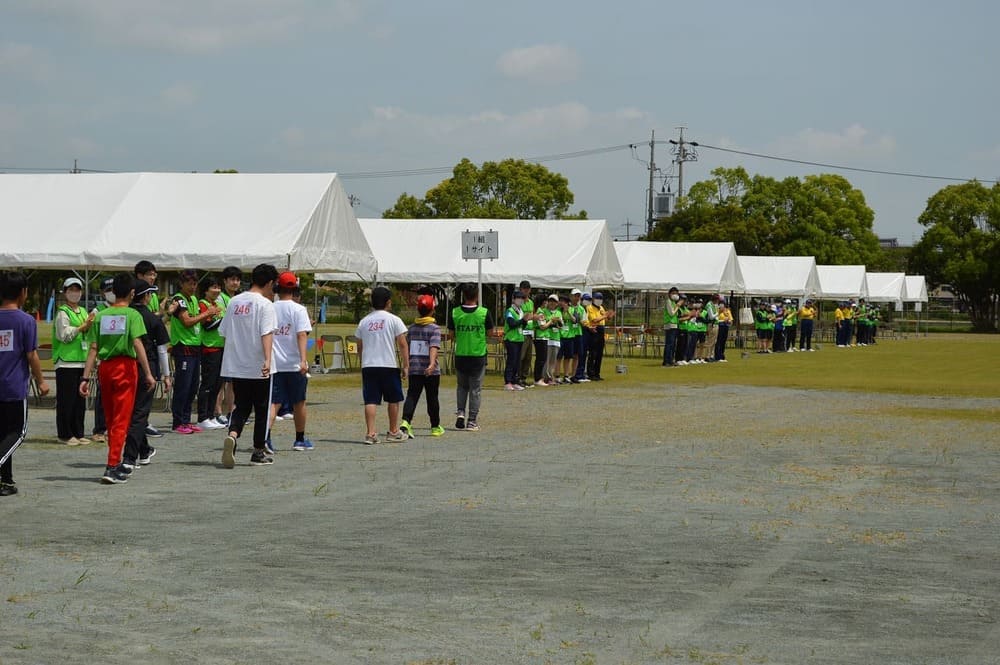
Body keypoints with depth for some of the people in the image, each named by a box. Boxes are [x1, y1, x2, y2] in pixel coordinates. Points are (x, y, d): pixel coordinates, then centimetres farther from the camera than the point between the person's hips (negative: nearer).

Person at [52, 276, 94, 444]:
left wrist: (89, 327, 1)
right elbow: (64, 335, -13)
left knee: (80, 399, 8)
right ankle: (65, 434, 0)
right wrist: (83, 327, -10)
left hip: (82, 361, 7)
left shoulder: (83, 312, 17)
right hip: (66, 361, -7)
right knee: (66, 399, -5)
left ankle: (78, 433, 14)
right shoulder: (62, 312, -5)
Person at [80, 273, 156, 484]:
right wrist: (148, 374, -14)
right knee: (121, 420, -3)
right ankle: (112, 468, -12)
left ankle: (116, 464, 27)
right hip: (125, 367, -4)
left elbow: (93, 348, 3)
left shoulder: (101, 315, 7)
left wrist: (86, 378, 4)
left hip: (105, 368, 4)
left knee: (110, 419, 16)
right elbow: (137, 344, -15)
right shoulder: (132, 315, -5)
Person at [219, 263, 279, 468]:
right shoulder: (265, 304, -10)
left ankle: (232, 435, -18)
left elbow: (224, 332, 16)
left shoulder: (234, 302, 9)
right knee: (261, 409, 8)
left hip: (236, 367, 5)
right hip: (259, 367, -5)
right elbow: (267, 334, -22)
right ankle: (258, 452, 13)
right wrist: (268, 360, -31)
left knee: (240, 406, 11)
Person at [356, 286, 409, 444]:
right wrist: (406, 365, -1)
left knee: (370, 401, 0)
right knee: (393, 400, 13)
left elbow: (359, 347, 15)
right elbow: (402, 345, -6)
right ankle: (393, 432, 22)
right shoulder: (393, 320, -3)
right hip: (389, 365, -3)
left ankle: (371, 433, -10)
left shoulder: (364, 321, 9)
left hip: (368, 366, 3)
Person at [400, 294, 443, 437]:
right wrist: (432, 363, -32)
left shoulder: (412, 328, 9)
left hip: (413, 369, 3)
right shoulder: (434, 328, -7)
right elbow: (434, 347, -21)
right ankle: (435, 427, 24)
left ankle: (406, 421, -26)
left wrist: (407, 366, 31)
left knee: (412, 396, -3)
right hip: (431, 371, -3)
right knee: (432, 398, 10)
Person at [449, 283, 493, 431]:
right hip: (478, 356, -2)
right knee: (475, 389, 6)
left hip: (460, 356, 2)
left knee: (462, 386, 21)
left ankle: (460, 412, 4)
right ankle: (472, 421, 6)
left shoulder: (455, 312, -5)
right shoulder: (484, 313, -9)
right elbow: (490, 332, 1)